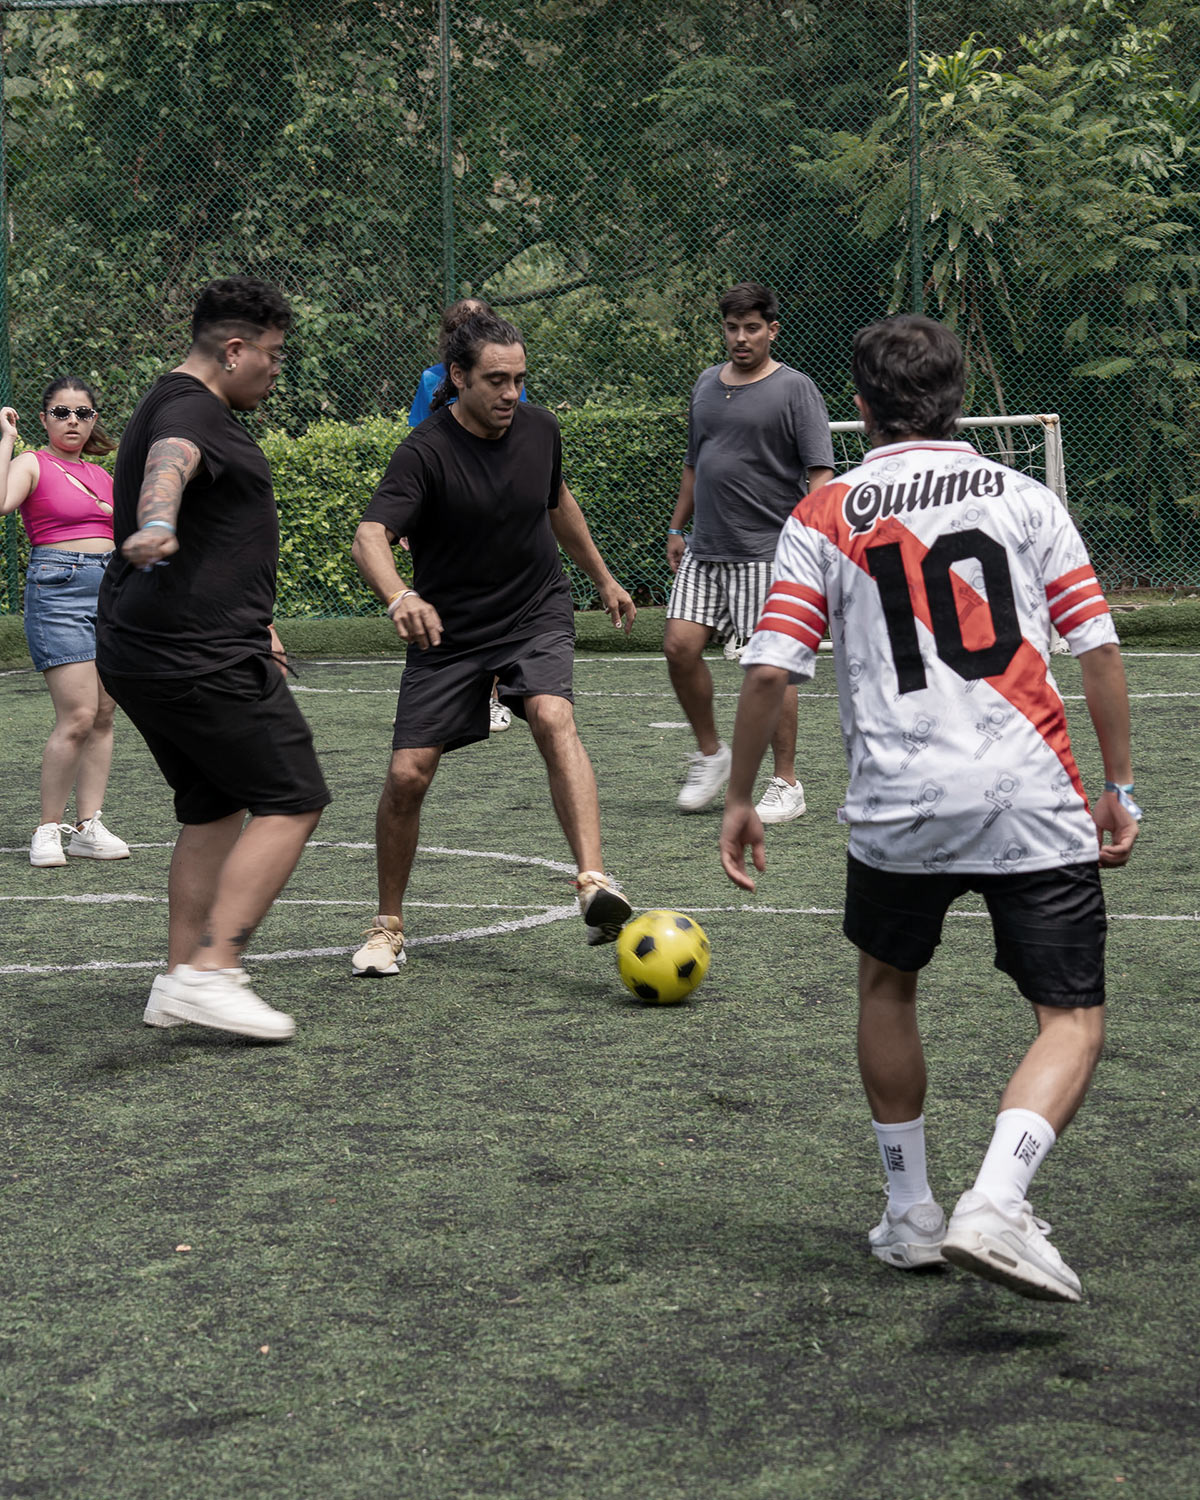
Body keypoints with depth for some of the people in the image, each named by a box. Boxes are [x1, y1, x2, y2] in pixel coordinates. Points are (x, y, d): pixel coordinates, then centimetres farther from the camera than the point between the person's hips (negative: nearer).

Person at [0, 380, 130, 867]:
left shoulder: (102, 475, 17)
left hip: (112, 589, 7)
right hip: (57, 589, -7)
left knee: (103, 717, 5)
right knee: (77, 717, -14)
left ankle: (88, 827, 10)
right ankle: (48, 828, -3)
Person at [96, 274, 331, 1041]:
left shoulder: (189, 408, 22)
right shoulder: (189, 412, -13)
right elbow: (170, 463, -38)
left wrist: (254, 624, 41)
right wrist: (155, 527, -60)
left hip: (145, 653, 11)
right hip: (200, 659, -11)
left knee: (214, 809, 16)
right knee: (292, 801, -8)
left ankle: (180, 983, 17)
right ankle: (210, 974, -14)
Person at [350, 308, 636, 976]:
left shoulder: (539, 428, -2)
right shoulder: (426, 453, -18)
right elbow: (371, 536, -32)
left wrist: (603, 578, 29)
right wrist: (400, 596, -53)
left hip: (538, 615, 2)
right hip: (449, 632, -2)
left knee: (554, 718, -28)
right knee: (408, 775, -7)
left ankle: (596, 884, -40)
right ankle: (389, 928, 15)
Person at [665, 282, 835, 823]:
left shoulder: (794, 390, -5)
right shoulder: (707, 384, 15)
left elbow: (819, 472, -10)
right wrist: (677, 527, 22)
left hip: (764, 551, -6)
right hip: (704, 549, 6)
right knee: (680, 645, -3)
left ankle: (785, 784, 4)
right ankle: (710, 752, 17)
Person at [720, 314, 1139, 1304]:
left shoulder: (822, 519, 6)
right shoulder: (1024, 498, 8)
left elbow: (769, 672, 0)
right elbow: (1099, 648, 3)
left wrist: (740, 799, 11)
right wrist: (1120, 788, 10)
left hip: (898, 805, 1)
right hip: (1036, 803, -1)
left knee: (888, 984, 25)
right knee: (1075, 1019, 6)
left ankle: (911, 1215, 28)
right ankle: (994, 1206, -16)